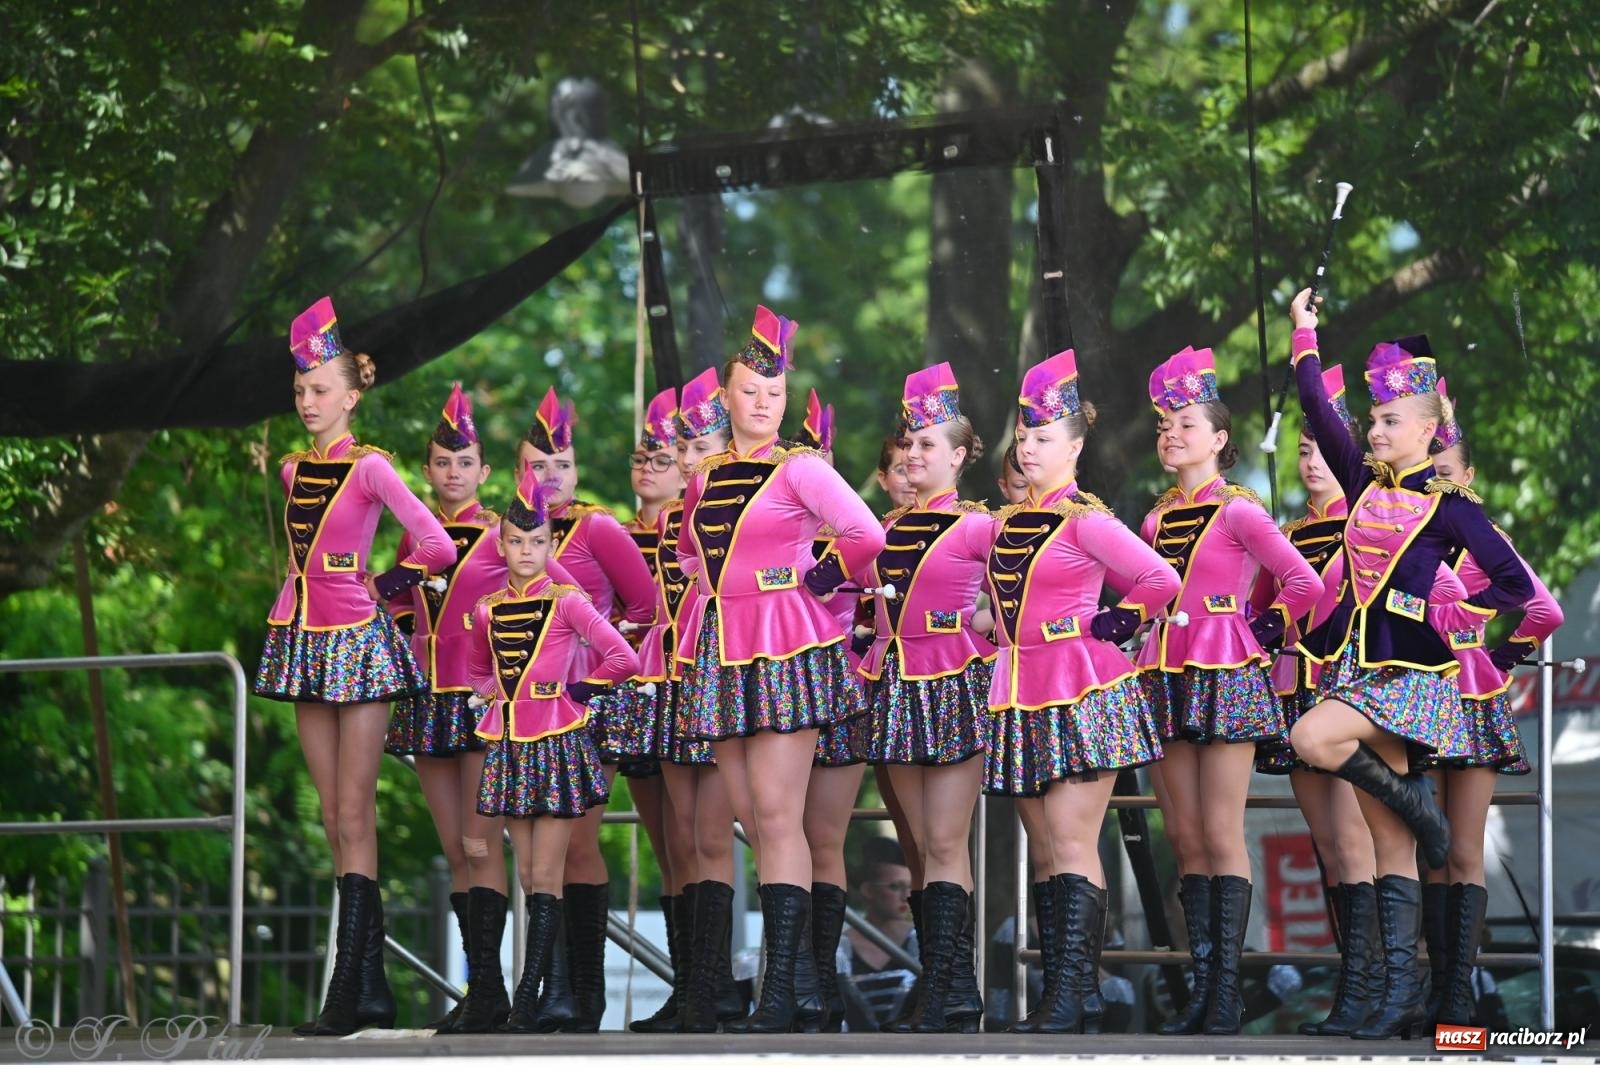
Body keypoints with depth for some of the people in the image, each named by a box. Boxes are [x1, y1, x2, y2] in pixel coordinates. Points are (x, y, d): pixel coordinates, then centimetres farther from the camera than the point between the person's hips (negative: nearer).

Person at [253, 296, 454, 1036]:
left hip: (358, 642, -7)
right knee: (335, 820, 5)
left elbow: (437, 547, -14)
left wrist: (385, 586, -2)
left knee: (354, 819, -8)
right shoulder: (293, 470, 11)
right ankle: (371, 989, 8)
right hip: (304, 641, 7)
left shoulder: (370, 468, -9)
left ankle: (348, 990, -11)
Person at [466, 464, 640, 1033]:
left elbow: (623, 659, -11)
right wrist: (493, 696, 9)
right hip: (510, 746, 6)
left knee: (545, 877, -6)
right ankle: (560, 992, 12)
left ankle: (528, 998, -8)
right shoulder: (487, 610, 9)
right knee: (530, 876, 7)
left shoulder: (566, 602, -7)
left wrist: (576, 692, -4)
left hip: (557, 744, -6)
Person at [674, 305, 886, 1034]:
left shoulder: (799, 469, -4)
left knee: (778, 817, -11)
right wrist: (716, 590, 14)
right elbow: (688, 550, 30)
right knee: (755, 823, 6)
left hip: (785, 646, -7)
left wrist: (813, 583, -4)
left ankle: (782, 993, -12)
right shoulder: (705, 477, 13)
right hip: (722, 652, 7)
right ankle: (803, 983, 12)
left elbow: (867, 538, -11)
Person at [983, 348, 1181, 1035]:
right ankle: (1065, 992, 9)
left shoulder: (1085, 519, -8)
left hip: (1081, 694, -8)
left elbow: (1162, 580, -9)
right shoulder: (1008, 521, 13)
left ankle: (1072, 996, -16)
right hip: (1021, 697, 8)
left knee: (1072, 844, -12)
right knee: (1044, 851, 7)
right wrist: (1012, 630, 12)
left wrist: (1117, 624, -5)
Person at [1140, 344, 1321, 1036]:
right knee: (1185, 840, 5)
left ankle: (1227, 990, -7)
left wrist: (1264, 631, -3)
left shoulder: (1238, 512, -6)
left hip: (1227, 680, -7)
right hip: (1166, 682, 7)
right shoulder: (1156, 521, 13)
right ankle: (1202, 986, 7)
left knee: (1221, 837, -8)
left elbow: (1304, 583, -9)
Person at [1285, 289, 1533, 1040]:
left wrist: (1441, 613, -9)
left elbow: (1514, 585, -7)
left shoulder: (1448, 505, -5)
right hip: (1357, 666, 6)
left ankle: (1416, 805, -6)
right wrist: (1305, 338, 15)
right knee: (1390, 846, 2)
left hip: (1410, 672, -6)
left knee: (1312, 738, -30)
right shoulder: (1366, 486, 11)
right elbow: (1318, 416, 14)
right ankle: (1402, 990, 1)